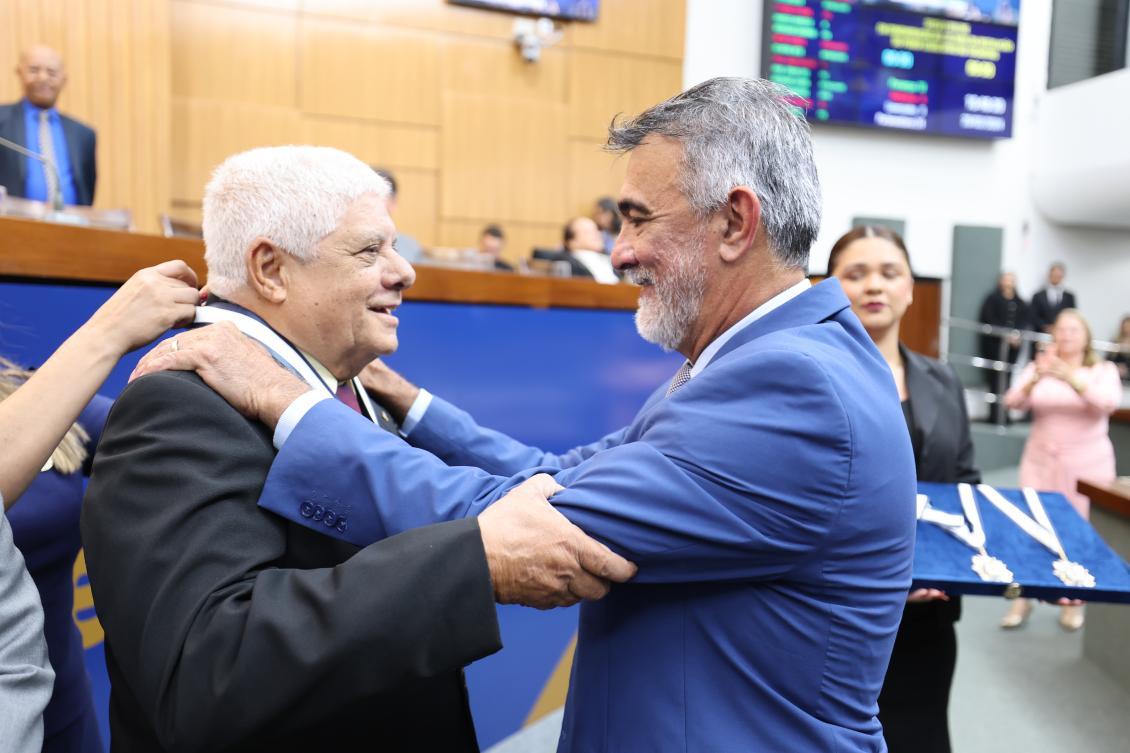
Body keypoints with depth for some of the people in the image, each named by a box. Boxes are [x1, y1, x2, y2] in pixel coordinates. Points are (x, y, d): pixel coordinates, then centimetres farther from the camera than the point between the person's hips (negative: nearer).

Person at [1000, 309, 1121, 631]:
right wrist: (1035, 378, -30)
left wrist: (1070, 378, -35)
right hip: (1040, 461, 1)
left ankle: (1072, 601, 20)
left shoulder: (1103, 370, 0)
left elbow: (1109, 402, -20)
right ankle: (1022, 599, 9)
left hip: (1086, 465, -1)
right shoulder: (1037, 368, 5)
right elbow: (1014, 402, -10)